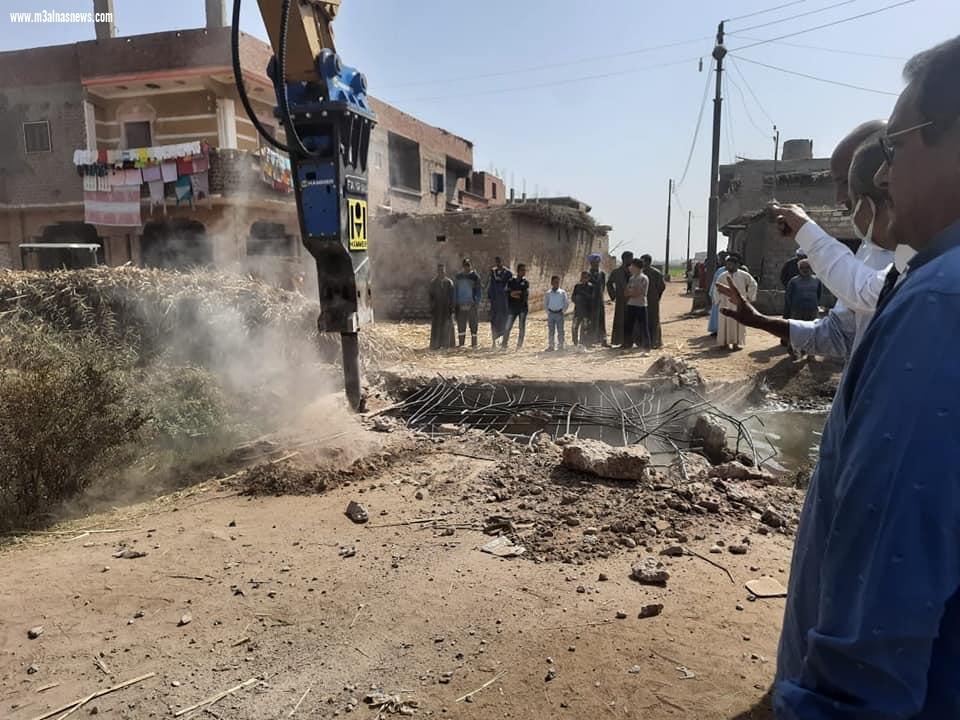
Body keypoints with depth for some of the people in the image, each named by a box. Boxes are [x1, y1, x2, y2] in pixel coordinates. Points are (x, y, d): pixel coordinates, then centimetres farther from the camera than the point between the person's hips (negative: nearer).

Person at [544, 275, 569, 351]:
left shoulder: (562, 292, 1)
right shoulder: (548, 293, 4)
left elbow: (567, 303, 5)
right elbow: (545, 303, 11)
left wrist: (563, 311, -2)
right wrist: (548, 311, 2)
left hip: (559, 313, -1)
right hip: (551, 313, 1)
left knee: (560, 330, 2)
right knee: (551, 331, 4)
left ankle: (560, 346, 10)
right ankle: (550, 346, 10)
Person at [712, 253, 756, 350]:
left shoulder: (744, 275, -3)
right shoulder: (723, 276, 0)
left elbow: (753, 284, 6)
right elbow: (716, 289, 10)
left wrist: (749, 297, 3)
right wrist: (718, 300, 6)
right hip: (726, 304, 1)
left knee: (738, 323, 2)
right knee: (725, 323, 1)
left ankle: (737, 342, 7)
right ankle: (725, 342, 7)